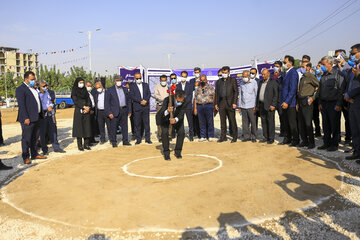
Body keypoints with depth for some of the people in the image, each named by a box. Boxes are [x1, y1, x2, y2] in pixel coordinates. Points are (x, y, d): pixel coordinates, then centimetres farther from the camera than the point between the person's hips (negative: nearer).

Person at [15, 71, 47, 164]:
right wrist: (25, 118, -21)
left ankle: (34, 154, 25)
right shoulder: (20, 89, -9)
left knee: (34, 137, 15)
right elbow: (21, 105, -15)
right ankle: (26, 157, 6)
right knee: (26, 138, -2)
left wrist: (41, 115, 17)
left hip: (36, 118, 9)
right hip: (28, 118, -9)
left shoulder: (33, 88, 19)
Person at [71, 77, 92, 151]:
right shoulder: (74, 91, 1)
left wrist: (88, 108, -10)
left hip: (87, 111, 4)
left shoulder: (85, 91, 15)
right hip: (78, 111, -4)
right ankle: (80, 145, 3)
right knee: (79, 127, -3)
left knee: (87, 127, 1)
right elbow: (75, 101, -9)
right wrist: (83, 107, -17)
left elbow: (89, 100, 7)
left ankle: (86, 144, 8)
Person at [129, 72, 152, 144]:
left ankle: (147, 139, 11)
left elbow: (149, 94, 7)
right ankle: (138, 139, 10)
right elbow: (131, 96, -6)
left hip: (146, 107, 2)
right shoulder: (132, 86, 3)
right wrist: (140, 101, -14)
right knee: (137, 124, 1)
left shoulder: (146, 85, 14)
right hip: (137, 107, -2)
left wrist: (146, 100, -11)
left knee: (147, 123, 4)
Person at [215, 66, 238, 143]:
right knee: (222, 120, 7)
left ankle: (235, 137, 8)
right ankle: (223, 137, 14)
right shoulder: (218, 81, 14)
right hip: (221, 103, 4)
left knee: (232, 120, 0)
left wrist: (234, 103, -10)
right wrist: (216, 103, 8)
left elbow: (236, 92, -2)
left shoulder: (233, 80, 2)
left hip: (230, 102, -4)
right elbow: (216, 93, 15)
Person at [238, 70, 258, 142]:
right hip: (243, 106, 3)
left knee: (253, 122, -3)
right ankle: (246, 136, 9)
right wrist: (239, 106, 11)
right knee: (245, 122, 1)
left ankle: (253, 137, 6)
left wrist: (256, 106, -6)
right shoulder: (241, 84, 12)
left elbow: (256, 94, 1)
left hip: (251, 106, -3)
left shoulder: (254, 82, 1)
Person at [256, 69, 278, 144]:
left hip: (269, 106, -6)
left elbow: (276, 94, -7)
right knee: (263, 122, 9)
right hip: (261, 105, 6)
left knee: (270, 122, -3)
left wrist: (273, 105, -14)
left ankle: (271, 138, 3)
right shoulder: (261, 82, 17)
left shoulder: (273, 82, -2)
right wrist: (257, 105, 15)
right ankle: (265, 137, 17)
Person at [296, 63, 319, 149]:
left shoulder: (311, 76, -6)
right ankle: (304, 141, 19)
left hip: (307, 102, -8)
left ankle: (311, 142, 3)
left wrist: (313, 97, -11)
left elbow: (319, 86, -10)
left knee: (308, 123, -6)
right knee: (301, 123, 9)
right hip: (301, 102, 8)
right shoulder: (302, 78, 19)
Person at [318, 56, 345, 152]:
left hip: (333, 104, -6)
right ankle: (327, 143, 19)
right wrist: (320, 103, 12)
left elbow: (341, 90, -10)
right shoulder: (323, 76, 14)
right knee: (325, 125, 9)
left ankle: (334, 144, 9)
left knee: (334, 125, 0)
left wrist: (339, 104, -15)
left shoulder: (337, 74, -6)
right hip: (324, 103, 6)